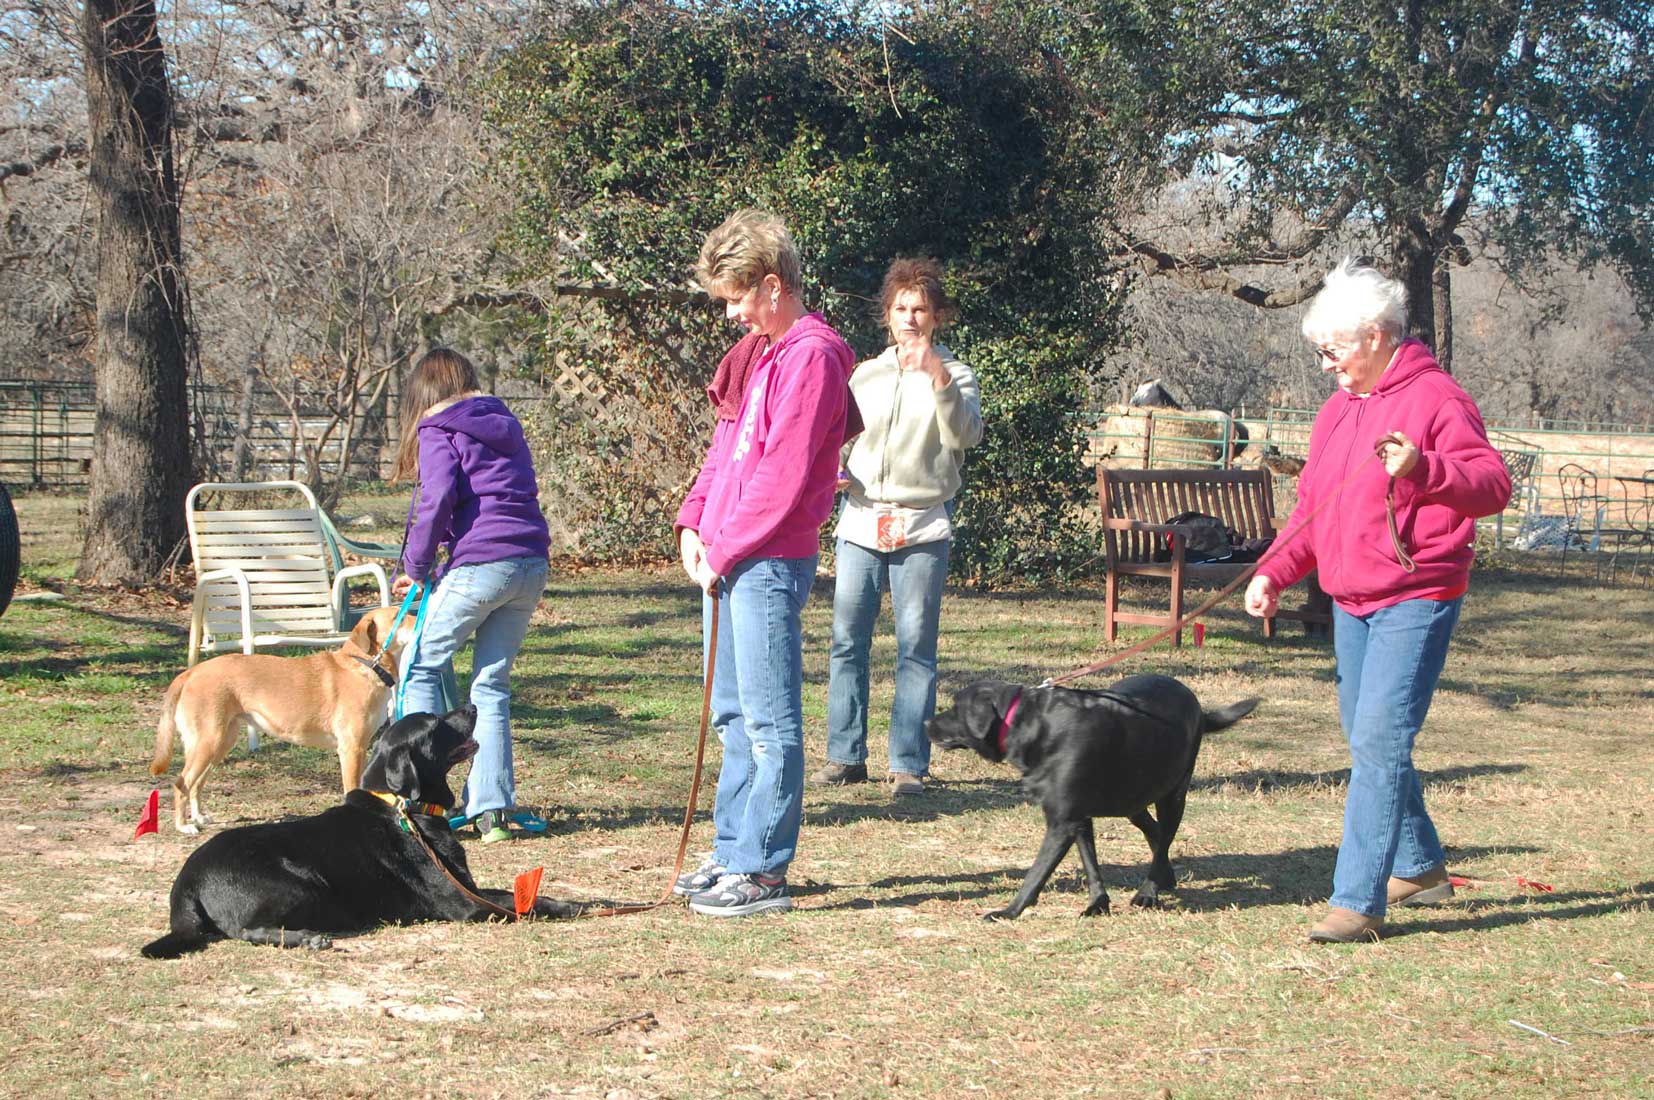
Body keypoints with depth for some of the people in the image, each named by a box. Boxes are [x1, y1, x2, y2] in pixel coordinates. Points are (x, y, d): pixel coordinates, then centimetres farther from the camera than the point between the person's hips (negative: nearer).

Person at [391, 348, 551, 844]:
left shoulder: (437, 429, 3)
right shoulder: (505, 426, 23)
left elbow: (439, 497, -12)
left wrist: (416, 567, 0)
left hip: (481, 564, -6)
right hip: (532, 562, 6)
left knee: (419, 666, 8)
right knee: (491, 683, 12)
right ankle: (492, 807, 5)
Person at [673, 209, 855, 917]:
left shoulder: (812, 357, -13)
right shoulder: (762, 353, 18)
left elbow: (781, 477, -18)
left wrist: (723, 549, -13)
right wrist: (694, 523, 7)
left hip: (768, 565, -10)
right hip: (725, 562, 10)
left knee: (769, 722, -6)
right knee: (734, 717, 15)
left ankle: (761, 873, -3)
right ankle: (732, 851, 24)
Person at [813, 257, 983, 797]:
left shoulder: (955, 376, 3)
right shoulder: (865, 374, 15)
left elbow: (964, 436, -14)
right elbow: (843, 438, 23)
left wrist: (938, 378, -25)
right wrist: (833, 467, 2)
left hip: (921, 529, -4)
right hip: (861, 524, 4)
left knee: (916, 647, -5)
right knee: (847, 641, 2)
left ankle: (909, 764, -2)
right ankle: (846, 756, 10)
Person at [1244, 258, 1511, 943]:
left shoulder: (1435, 398, -10)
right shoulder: (1337, 410, 15)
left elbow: (1494, 485, -19)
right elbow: (1312, 510, 20)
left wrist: (1422, 468, -35)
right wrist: (1273, 573, 6)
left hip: (1414, 600, -9)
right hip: (1350, 603, 9)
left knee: (1380, 741, -16)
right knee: (1368, 739, 16)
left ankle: (1357, 901, -17)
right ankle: (1420, 866, 34)